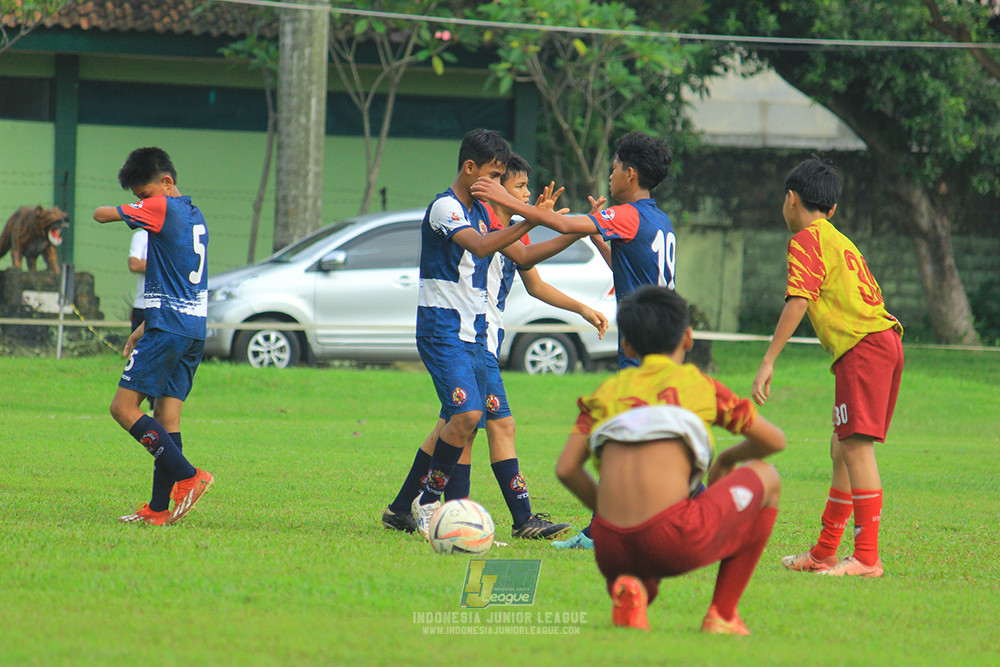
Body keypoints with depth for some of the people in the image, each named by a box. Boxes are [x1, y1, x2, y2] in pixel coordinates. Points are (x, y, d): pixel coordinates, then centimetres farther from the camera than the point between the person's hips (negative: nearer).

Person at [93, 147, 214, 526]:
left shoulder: (162, 207, -9)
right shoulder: (194, 216, 19)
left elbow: (102, 214, -8)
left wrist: (113, 211, 16)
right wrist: (144, 330, 26)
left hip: (168, 329, -9)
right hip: (194, 328, 9)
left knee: (124, 407, -7)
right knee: (167, 415, 7)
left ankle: (188, 477, -15)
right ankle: (160, 509, 4)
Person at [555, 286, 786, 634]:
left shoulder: (607, 390, 20)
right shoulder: (700, 385, 13)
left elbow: (566, 468, 9)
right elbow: (774, 441, 23)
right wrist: (727, 460, 43)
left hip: (611, 548, 4)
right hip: (675, 538, -4)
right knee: (765, 477, 23)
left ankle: (628, 588, 1)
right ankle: (723, 614, 19)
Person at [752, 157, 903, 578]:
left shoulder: (806, 240, -1)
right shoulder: (840, 241, 26)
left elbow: (798, 302, -12)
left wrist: (768, 362, -13)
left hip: (862, 346, -9)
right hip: (886, 340, 9)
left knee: (856, 446, -12)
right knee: (842, 449, 14)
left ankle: (867, 558, -18)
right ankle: (824, 554, 20)